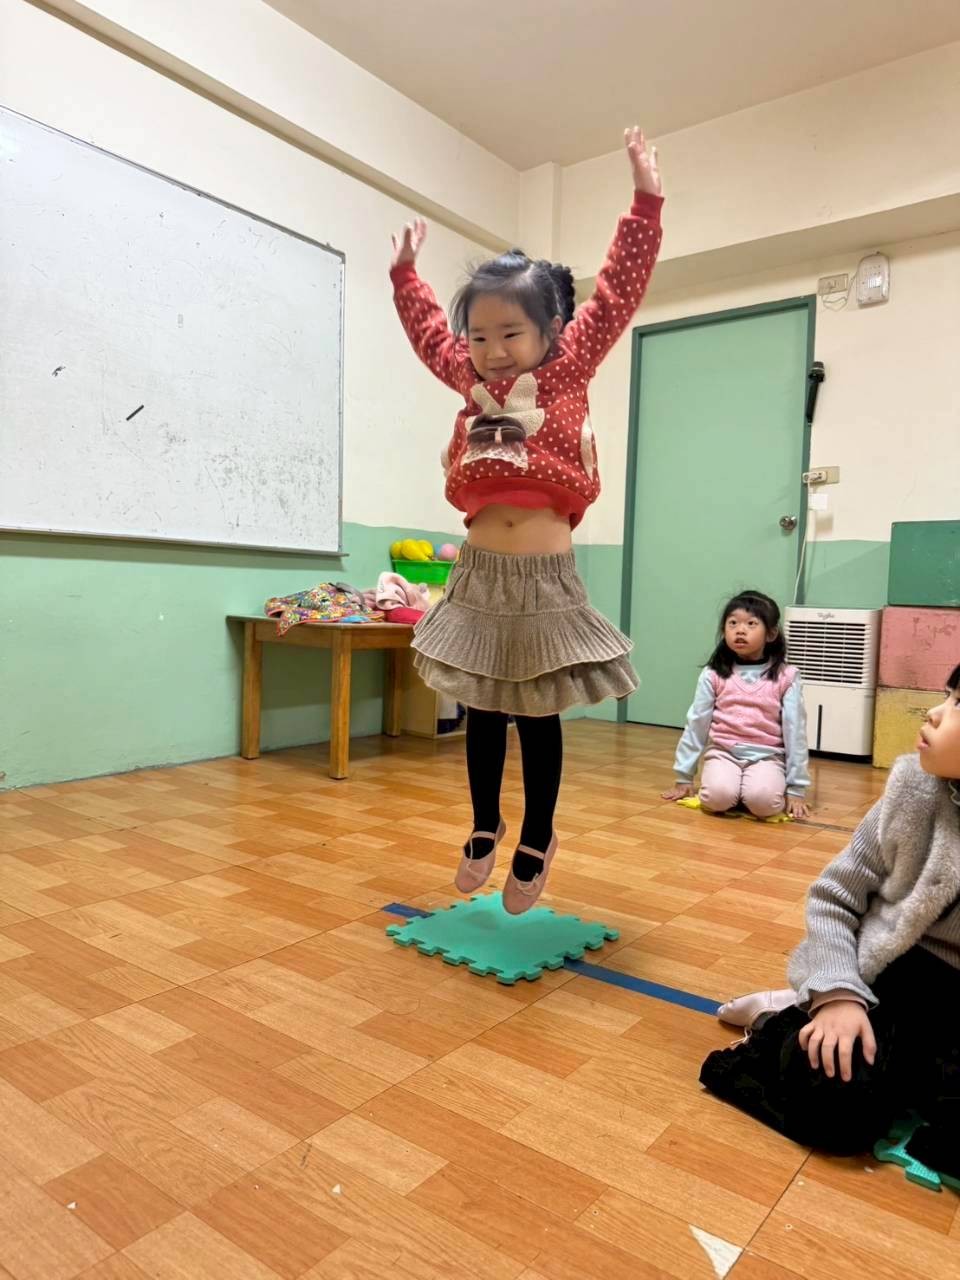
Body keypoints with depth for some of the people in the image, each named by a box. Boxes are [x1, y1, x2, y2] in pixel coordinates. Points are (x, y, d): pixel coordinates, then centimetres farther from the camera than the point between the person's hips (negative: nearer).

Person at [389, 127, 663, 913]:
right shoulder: (469, 381, 10)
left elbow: (617, 294, -2)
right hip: (479, 578, 4)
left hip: (546, 579, -4)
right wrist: (405, 271, 33)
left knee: (540, 718, 7)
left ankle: (537, 841, 25)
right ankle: (485, 826, 33)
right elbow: (428, 327, 27)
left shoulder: (567, 373, 0)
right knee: (482, 714, 14)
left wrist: (646, 203, -5)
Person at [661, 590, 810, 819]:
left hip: (766, 757, -1)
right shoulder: (713, 675, 0)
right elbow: (696, 725, 5)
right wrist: (683, 777, 8)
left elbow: (795, 732, 0)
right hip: (723, 753, 1)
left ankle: (749, 790, 3)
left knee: (763, 800, -31)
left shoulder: (785, 678, -2)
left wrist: (796, 789, 0)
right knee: (718, 796, -29)